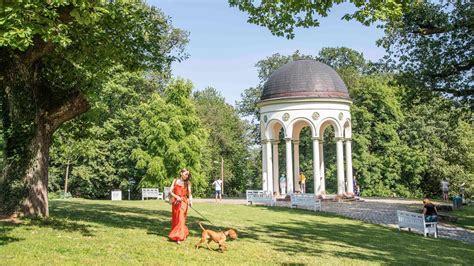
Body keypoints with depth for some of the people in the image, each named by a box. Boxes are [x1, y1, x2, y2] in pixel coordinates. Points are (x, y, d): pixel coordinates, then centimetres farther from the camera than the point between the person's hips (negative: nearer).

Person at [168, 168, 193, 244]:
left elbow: (189, 193, -6)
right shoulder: (175, 181, 5)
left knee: (181, 219, -10)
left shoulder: (187, 183, 2)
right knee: (175, 219, 10)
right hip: (175, 202, 2)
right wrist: (176, 196, -15)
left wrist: (191, 201, -22)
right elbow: (171, 191, 2)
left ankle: (179, 237, -11)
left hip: (183, 202, -2)